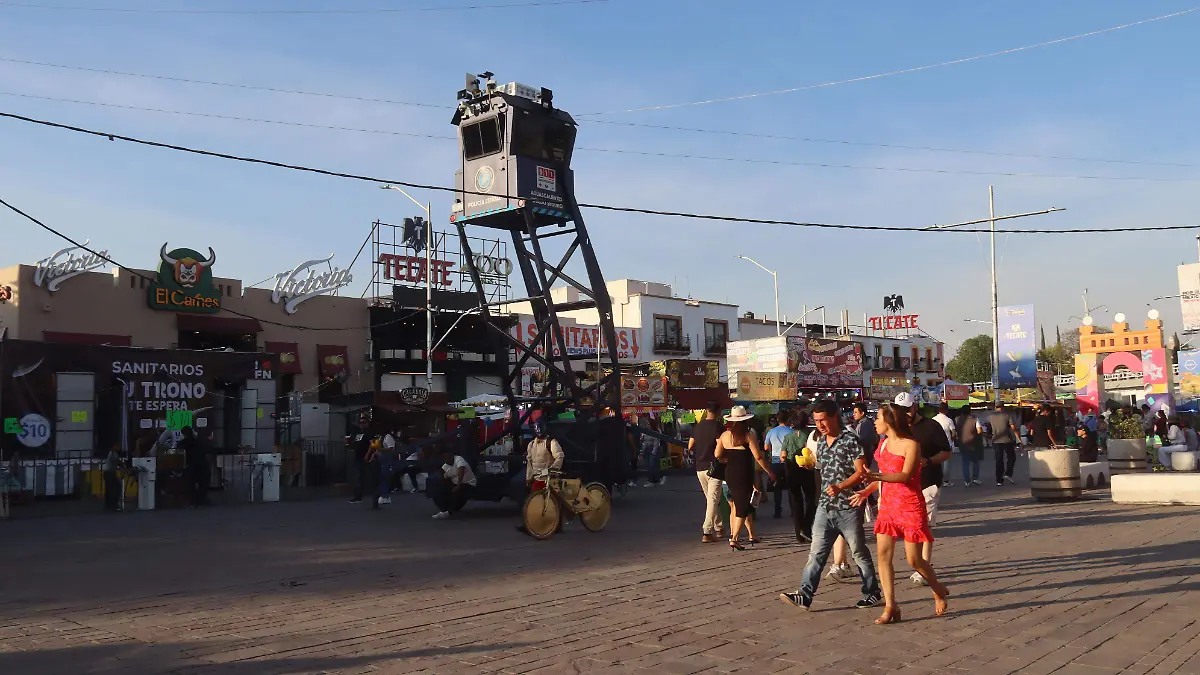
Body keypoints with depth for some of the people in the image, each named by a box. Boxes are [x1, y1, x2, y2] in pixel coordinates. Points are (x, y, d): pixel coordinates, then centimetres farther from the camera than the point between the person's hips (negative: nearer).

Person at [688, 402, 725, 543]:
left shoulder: (697, 426, 7)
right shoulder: (718, 426, -11)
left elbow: (690, 446, 12)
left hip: (699, 467, 6)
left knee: (710, 499, 17)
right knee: (713, 500, -5)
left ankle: (719, 528, 26)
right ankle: (707, 533, -11)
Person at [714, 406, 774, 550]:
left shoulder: (724, 435, 2)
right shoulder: (748, 435, -11)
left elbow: (717, 455, 4)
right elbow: (758, 457, -13)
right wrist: (769, 472, -4)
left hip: (729, 474, 5)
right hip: (744, 475, -5)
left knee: (743, 505, 19)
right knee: (742, 507, 1)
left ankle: (751, 535, 27)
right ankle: (734, 539, -7)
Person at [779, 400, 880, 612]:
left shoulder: (850, 439, -11)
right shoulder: (820, 441, 12)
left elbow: (861, 472, -16)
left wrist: (840, 487, -26)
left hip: (848, 508, -6)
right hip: (825, 507, 6)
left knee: (859, 552, 8)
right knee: (816, 553, 0)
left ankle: (872, 593, 24)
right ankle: (804, 595, -3)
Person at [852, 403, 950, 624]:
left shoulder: (911, 444, -12)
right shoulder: (884, 442, 9)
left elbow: (905, 475, -23)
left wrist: (877, 476, -36)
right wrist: (867, 491, 10)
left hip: (910, 505, -6)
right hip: (888, 504, 7)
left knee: (914, 559, 0)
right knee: (883, 554, -3)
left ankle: (939, 592, 28)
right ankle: (890, 607, 1)